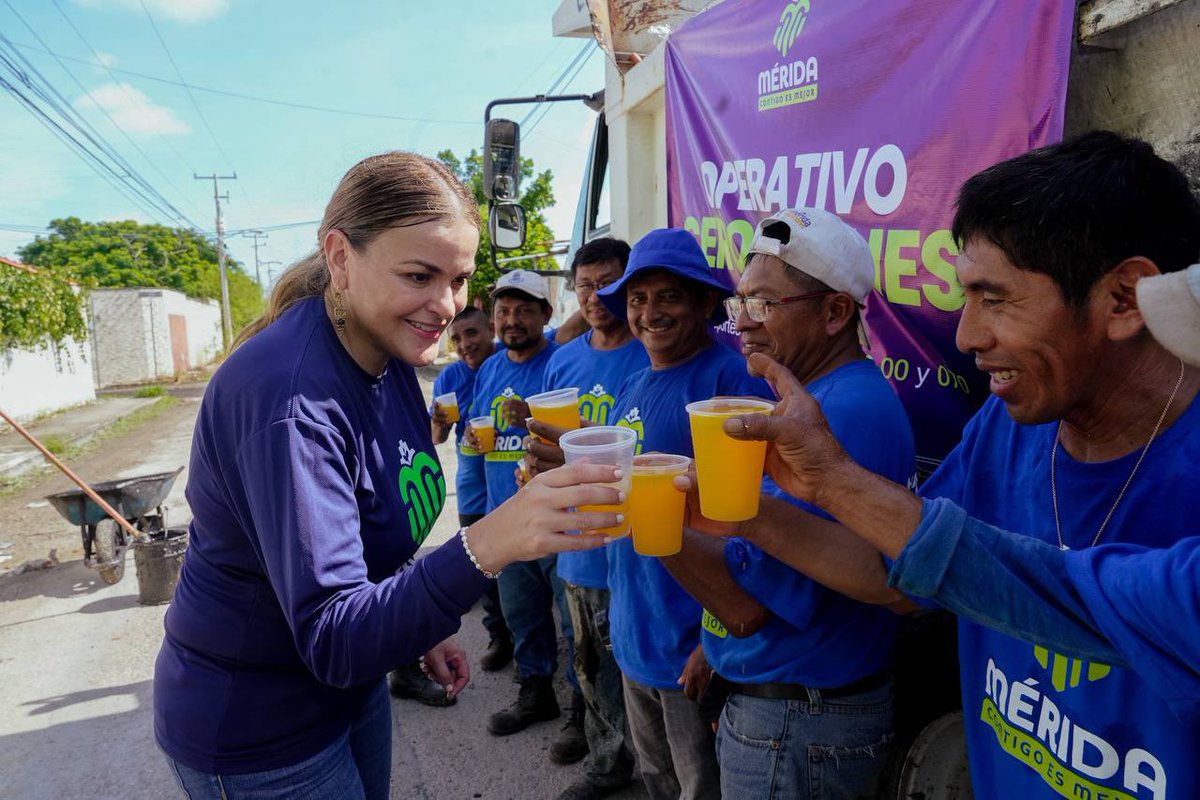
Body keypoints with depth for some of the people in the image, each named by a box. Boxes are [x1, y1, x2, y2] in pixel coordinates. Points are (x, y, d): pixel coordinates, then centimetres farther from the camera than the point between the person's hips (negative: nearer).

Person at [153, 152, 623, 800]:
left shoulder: (389, 358, -5)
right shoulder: (289, 395, -32)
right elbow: (332, 641, -33)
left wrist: (423, 629, 6)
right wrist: (487, 545, -47)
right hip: (255, 734, -7)